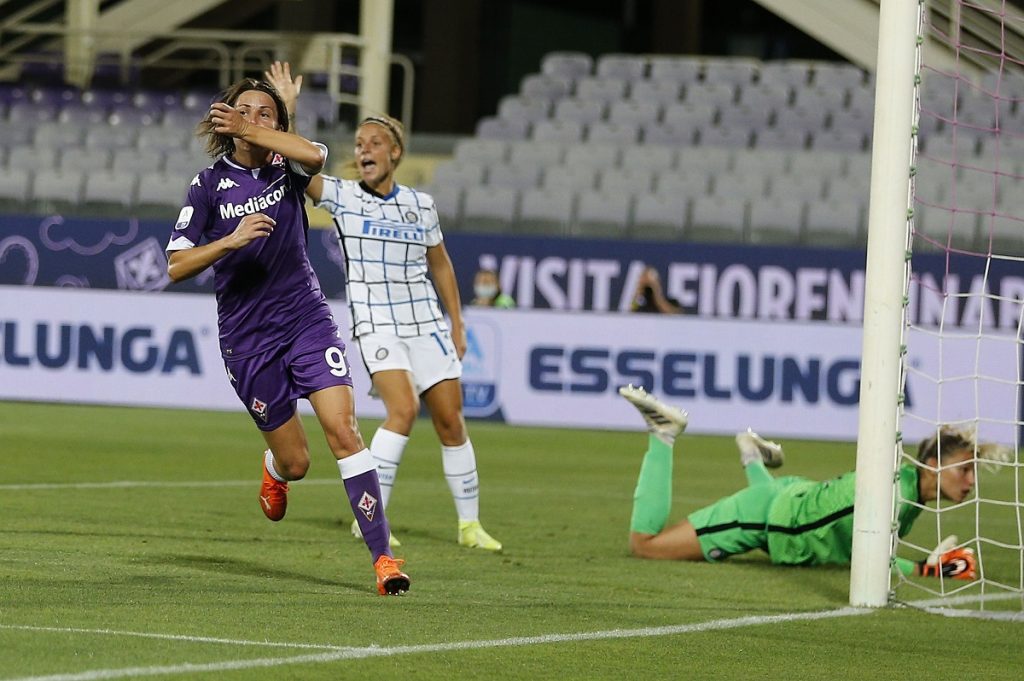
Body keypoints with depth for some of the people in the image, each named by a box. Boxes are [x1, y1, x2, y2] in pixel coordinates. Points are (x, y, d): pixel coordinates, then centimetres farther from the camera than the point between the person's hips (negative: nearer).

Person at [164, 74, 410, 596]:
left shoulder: (286, 169, 1)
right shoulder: (209, 185, -1)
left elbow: (315, 154, -24)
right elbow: (175, 266, -8)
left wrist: (249, 131, -24)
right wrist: (231, 240, -22)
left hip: (307, 319, 1)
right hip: (247, 339, 0)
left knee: (343, 429, -17)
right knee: (296, 462, 4)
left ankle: (382, 554, -15)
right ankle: (273, 469, 44)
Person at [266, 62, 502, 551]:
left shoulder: (421, 205, 6)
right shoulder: (342, 197, -2)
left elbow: (440, 264, 17)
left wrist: (456, 324, 16)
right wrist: (288, 109, -22)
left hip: (427, 323, 4)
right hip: (376, 323, -4)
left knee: (451, 419, 2)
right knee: (403, 408, -23)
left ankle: (470, 524, 13)